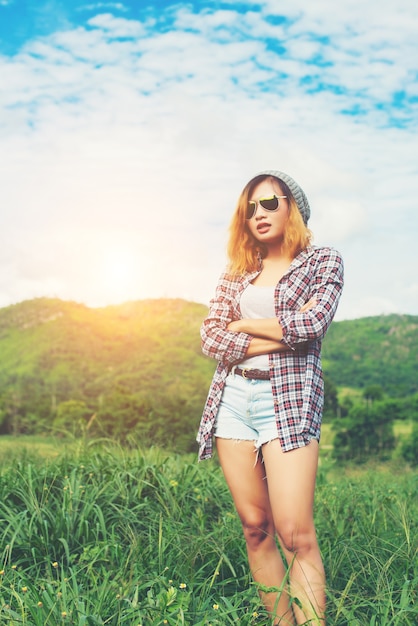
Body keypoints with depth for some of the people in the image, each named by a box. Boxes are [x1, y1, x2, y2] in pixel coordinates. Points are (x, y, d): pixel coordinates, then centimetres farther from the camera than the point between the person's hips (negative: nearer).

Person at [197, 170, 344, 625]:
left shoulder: (324, 262, 6)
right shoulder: (237, 272, 15)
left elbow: (312, 323, -12)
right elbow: (210, 336, 4)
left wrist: (243, 325, -1)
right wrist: (279, 336, -7)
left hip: (288, 399, -4)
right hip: (232, 398, 4)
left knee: (295, 534, -12)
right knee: (254, 527, 5)